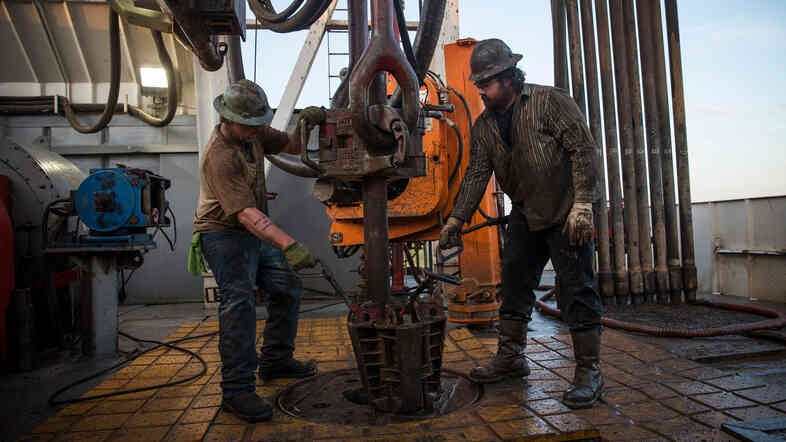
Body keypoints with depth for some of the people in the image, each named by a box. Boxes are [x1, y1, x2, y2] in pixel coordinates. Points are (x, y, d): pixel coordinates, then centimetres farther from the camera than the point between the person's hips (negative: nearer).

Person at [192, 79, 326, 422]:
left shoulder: (253, 134, 0)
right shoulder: (219, 156, -26)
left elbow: (292, 146, 11)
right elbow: (245, 213, -35)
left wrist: (306, 125, -12)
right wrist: (289, 245, -45)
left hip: (255, 232, 9)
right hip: (223, 233, -9)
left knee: (287, 289, 11)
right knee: (239, 301, -21)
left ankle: (275, 361, 26)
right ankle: (237, 390, -15)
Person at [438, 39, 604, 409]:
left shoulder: (550, 101, -11)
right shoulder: (484, 126, 6)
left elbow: (583, 149, -14)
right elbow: (476, 174, 6)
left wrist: (582, 205, -20)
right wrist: (456, 219, -2)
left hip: (566, 212, -6)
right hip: (525, 214, 7)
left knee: (576, 289, -5)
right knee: (514, 283, 9)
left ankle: (589, 371, 6)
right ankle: (511, 357, 22)